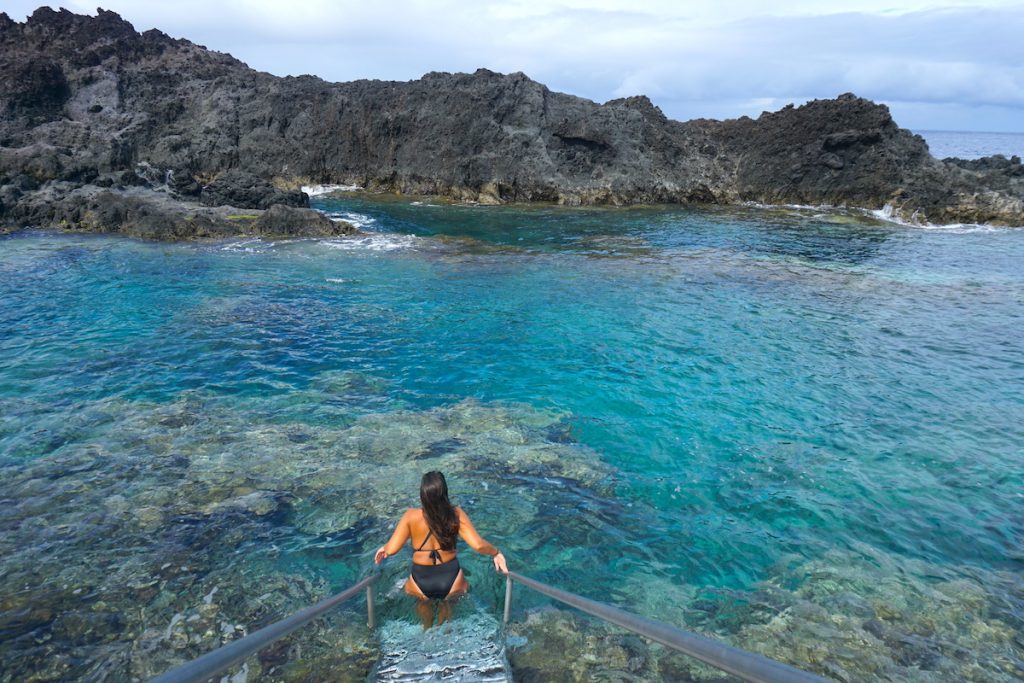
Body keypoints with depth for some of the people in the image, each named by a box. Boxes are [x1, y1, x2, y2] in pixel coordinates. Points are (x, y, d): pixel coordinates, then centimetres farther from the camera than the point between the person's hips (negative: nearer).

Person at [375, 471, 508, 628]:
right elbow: (478, 545, -20)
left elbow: (391, 549, -17)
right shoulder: (456, 514, -16)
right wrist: (496, 553, -1)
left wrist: (383, 548, 6)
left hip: (421, 584, 0)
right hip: (451, 581, 0)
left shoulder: (411, 516, -17)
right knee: (446, 602, 39)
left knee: (424, 601, 39)